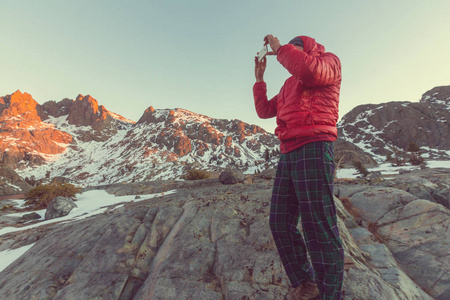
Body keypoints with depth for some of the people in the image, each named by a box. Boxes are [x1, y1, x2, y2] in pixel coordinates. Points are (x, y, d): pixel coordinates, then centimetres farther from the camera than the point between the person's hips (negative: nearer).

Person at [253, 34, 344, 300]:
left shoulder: (329, 60, 12)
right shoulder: (289, 84, 31)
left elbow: (311, 71, -13)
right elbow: (264, 110, 26)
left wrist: (279, 48, 2)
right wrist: (259, 77, 26)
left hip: (313, 149, -8)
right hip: (288, 155, 8)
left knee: (319, 229, -6)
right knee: (280, 224, 9)